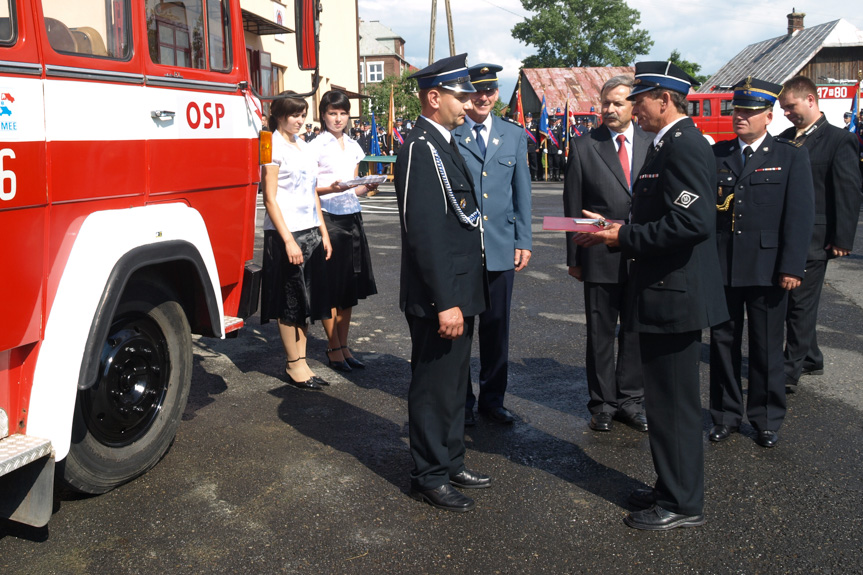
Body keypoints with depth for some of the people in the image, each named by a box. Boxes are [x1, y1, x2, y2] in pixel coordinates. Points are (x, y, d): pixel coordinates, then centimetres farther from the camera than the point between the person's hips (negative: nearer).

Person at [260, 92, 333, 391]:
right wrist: (288, 240, -19)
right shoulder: (274, 146, -8)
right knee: (289, 302, 1)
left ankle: (301, 361, 18)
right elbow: (269, 198, -13)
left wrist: (323, 231, 13)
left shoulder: (303, 146, 14)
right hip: (284, 232, -7)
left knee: (307, 299, 9)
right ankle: (294, 365, 11)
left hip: (309, 231, 8)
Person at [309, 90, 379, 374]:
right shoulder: (316, 146, -4)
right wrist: (331, 188, -24)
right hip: (328, 218, -6)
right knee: (331, 286, -1)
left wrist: (367, 187, -1)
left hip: (352, 217, 6)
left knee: (350, 286, 9)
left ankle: (343, 345, 19)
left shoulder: (353, 146, 14)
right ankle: (333, 349, 9)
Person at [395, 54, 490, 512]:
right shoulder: (421, 148, -18)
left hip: (458, 292, 10)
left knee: (453, 382, 20)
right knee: (434, 386, 3)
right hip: (439, 298, -10)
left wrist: (459, 297, 17)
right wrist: (445, 303, -25)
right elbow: (425, 233, -24)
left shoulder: (445, 144, 13)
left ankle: (451, 463, 35)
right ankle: (428, 477, 19)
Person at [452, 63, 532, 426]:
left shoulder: (514, 135, 10)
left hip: (501, 246, 3)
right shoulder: (449, 135, -2)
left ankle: (492, 397, 26)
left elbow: (522, 192, 11)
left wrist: (523, 242, 6)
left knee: (497, 327, 11)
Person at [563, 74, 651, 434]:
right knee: (600, 333, 7)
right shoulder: (583, 148, 0)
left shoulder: (653, 145, 5)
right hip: (600, 256, -2)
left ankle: (630, 399, 25)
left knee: (637, 331, 11)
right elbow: (573, 208, 1)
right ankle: (603, 403, 19)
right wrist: (573, 257, -1)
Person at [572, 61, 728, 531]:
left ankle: (682, 504, 13)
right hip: (662, 291, 11)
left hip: (674, 295, -11)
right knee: (665, 399, 19)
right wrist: (615, 231, 7)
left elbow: (692, 223, -27)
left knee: (674, 402, 0)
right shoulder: (668, 144, 15)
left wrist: (624, 237, -19)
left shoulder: (685, 146, -17)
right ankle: (671, 488, 32)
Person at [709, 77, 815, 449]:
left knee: (766, 348, 7)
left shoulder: (791, 158, 1)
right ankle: (726, 415, 24)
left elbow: (799, 216, -4)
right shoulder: (717, 154, 8)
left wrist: (792, 267, -12)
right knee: (723, 342, 10)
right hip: (721, 267, 3)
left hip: (766, 269, -2)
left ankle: (766, 420, 22)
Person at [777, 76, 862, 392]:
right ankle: (811, 359, 28)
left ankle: (791, 372, 3)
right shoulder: (784, 139, 12)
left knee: (801, 304, -3)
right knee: (791, 303, 13)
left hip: (813, 238, -6)